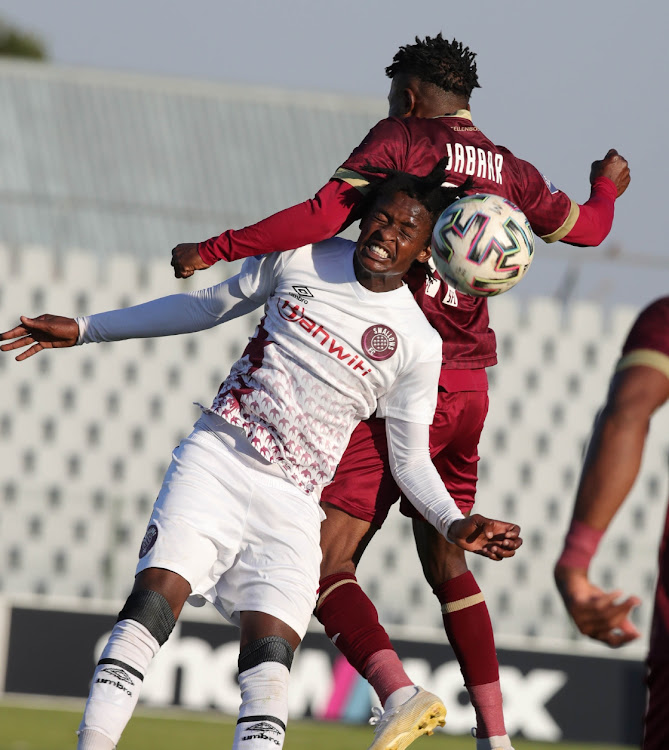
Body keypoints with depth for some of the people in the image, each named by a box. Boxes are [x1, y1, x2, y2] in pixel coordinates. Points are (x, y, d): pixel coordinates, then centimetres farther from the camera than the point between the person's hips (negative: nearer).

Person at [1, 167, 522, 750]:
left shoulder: (418, 346, 2)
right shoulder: (300, 258, 7)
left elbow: (411, 461, 10)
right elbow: (209, 307, 20)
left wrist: (455, 523, -10)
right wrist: (84, 329, 21)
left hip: (290, 502, 0)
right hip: (215, 457, 0)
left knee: (270, 653, -19)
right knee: (156, 593, -21)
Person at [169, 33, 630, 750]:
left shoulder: (400, 140, -5)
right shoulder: (510, 171, 13)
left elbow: (327, 213, -20)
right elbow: (586, 228, 30)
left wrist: (216, 248, -18)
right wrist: (606, 188, 53)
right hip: (470, 387, 7)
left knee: (324, 562, -9)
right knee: (446, 563, 21)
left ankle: (396, 691, -31)